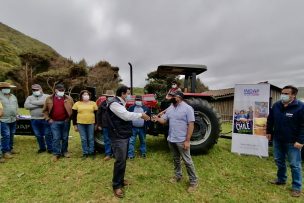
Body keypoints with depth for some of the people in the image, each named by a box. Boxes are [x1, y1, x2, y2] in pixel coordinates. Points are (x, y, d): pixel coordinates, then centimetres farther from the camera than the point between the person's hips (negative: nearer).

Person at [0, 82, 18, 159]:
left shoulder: (13, 96, 12)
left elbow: (16, 106, 20)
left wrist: (16, 114, 14)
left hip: (13, 119, 6)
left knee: (11, 135, 15)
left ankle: (10, 148, 29)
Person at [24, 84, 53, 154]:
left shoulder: (46, 96, 0)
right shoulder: (29, 97, 10)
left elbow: (44, 102, -22)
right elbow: (26, 106, -7)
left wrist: (33, 102, -10)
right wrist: (39, 105, -13)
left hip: (45, 119, -4)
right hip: (34, 120, 4)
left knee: (48, 134, 2)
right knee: (38, 135, 14)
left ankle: (50, 148, 14)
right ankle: (42, 148, 30)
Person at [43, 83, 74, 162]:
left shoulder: (68, 99, 1)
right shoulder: (49, 99, 3)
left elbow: (73, 109, 4)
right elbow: (45, 110, 9)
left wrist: (70, 118, -2)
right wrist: (48, 119, 0)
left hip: (65, 121, 1)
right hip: (54, 122, 0)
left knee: (65, 138, 11)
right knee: (56, 138, 0)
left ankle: (64, 151, 26)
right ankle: (56, 153, 12)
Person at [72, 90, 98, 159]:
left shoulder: (93, 103, 4)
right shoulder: (77, 104, 4)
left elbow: (96, 114, 6)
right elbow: (74, 115, 5)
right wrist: (75, 125, 2)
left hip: (91, 123, 0)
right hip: (81, 124, 0)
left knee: (91, 138, 6)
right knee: (83, 139, 6)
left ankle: (92, 152, 20)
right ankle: (85, 153, 19)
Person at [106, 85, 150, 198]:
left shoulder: (120, 104, 16)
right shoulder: (114, 104, -18)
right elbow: (126, 116, -26)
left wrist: (140, 116, 4)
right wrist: (141, 115, -16)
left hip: (124, 136, 10)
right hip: (118, 137, -10)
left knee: (123, 160, 18)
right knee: (120, 161, -4)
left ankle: (120, 180, 34)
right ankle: (116, 186, 11)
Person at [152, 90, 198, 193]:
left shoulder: (187, 108, -14)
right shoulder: (170, 108, 6)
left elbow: (191, 125, -17)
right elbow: (164, 120, 5)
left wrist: (187, 140, -19)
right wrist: (157, 119, -18)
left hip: (182, 140, -6)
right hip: (171, 139, 7)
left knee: (187, 161, 4)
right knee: (176, 159, 21)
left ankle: (193, 181, 19)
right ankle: (178, 176, 39)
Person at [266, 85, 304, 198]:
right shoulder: (276, 105, 1)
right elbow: (270, 120, 14)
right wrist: (269, 132, 13)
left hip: (292, 142, -5)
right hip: (277, 140, 6)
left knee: (295, 164, 5)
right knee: (279, 161, 18)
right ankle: (281, 179, 37)